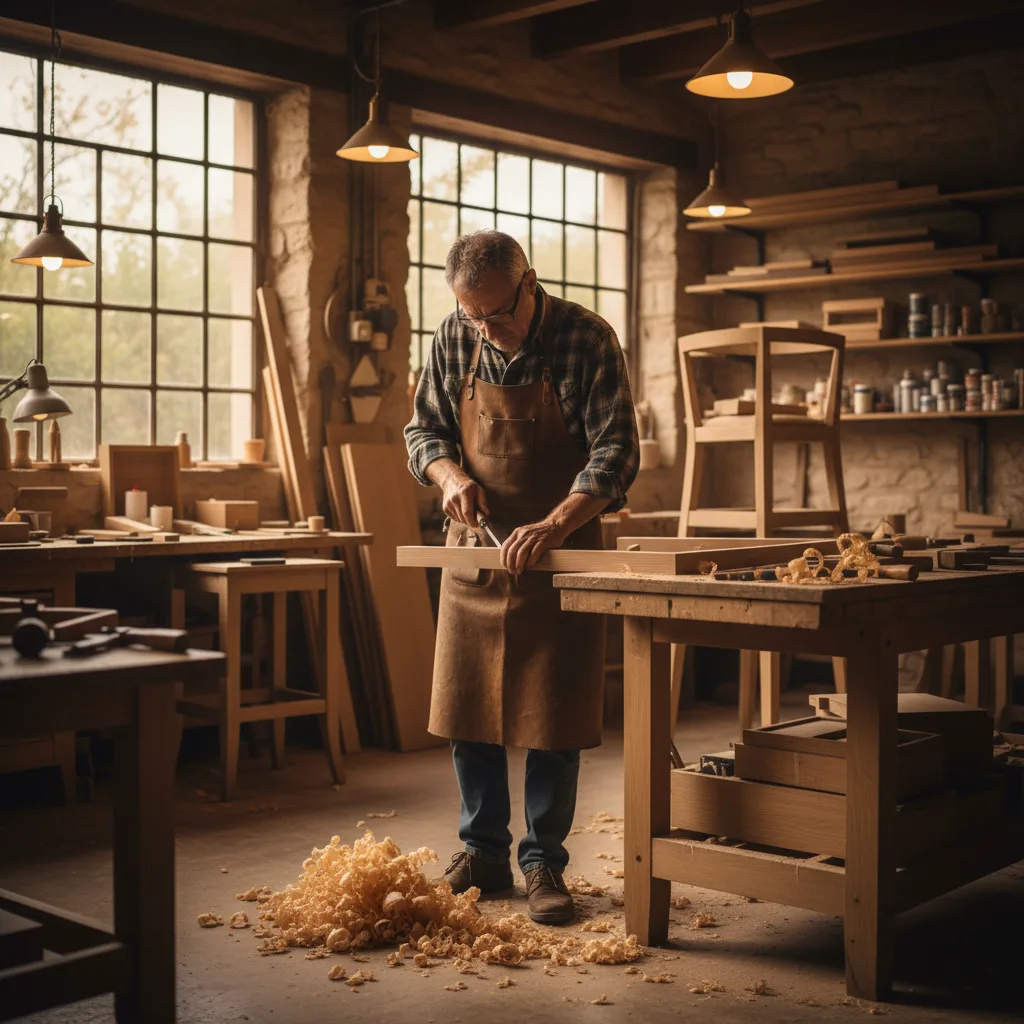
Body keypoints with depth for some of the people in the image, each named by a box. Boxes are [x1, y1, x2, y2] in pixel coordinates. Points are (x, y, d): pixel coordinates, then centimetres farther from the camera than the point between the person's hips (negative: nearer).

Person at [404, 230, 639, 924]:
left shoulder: (588, 340, -14)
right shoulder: (454, 340, -2)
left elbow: (616, 451, -19)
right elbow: (423, 430, 9)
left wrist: (555, 525, -32)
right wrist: (450, 474, -13)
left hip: (561, 552, -4)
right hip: (475, 546, 4)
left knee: (554, 715, 0)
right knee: (467, 709, 8)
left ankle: (544, 862, 15)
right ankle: (483, 853, 23)